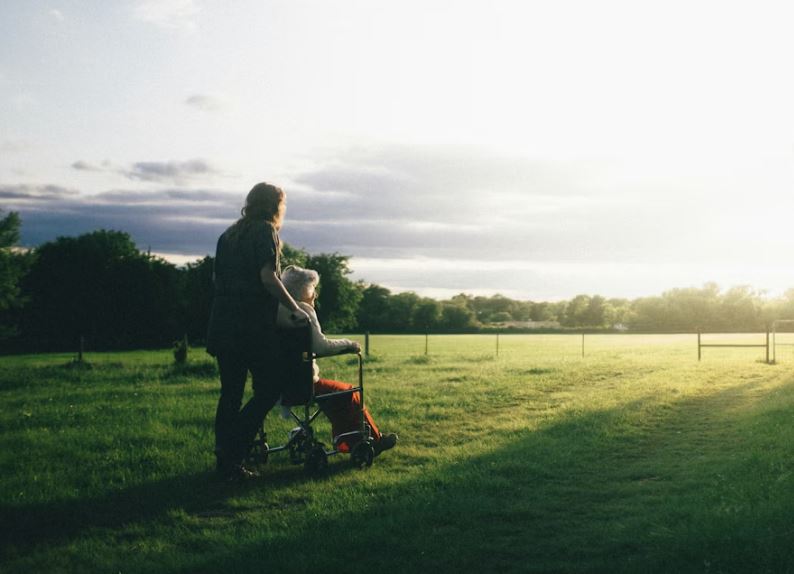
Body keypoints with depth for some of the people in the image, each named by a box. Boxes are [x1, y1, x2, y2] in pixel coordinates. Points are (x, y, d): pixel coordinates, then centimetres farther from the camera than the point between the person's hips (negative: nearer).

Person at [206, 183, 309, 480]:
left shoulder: (229, 235, 18)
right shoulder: (265, 232, -5)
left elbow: (216, 277, 20)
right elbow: (268, 277, -15)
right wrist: (295, 309, -9)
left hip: (223, 325, 8)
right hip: (254, 326, -8)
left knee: (230, 394, 10)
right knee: (268, 389, 0)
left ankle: (226, 462, 11)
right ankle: (232, 451, -10)